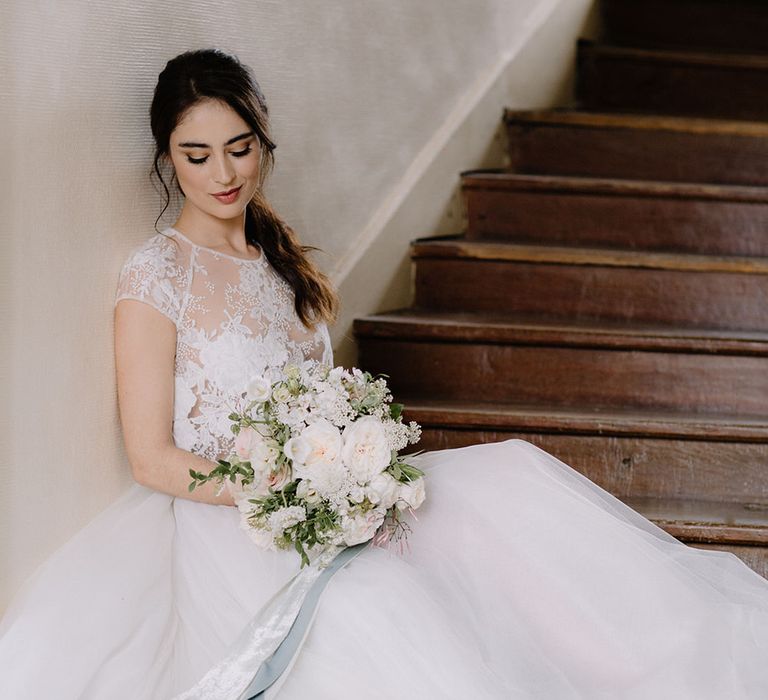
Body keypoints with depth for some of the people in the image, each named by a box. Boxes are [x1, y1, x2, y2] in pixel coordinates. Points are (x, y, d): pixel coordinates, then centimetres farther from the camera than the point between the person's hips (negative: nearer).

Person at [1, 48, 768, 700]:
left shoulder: (281, 259, 14)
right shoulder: (156, 275, -7)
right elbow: (152, 459, -10)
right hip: (215, 517, -6)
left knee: (511, 474, -14)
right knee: (364, 602, -37)